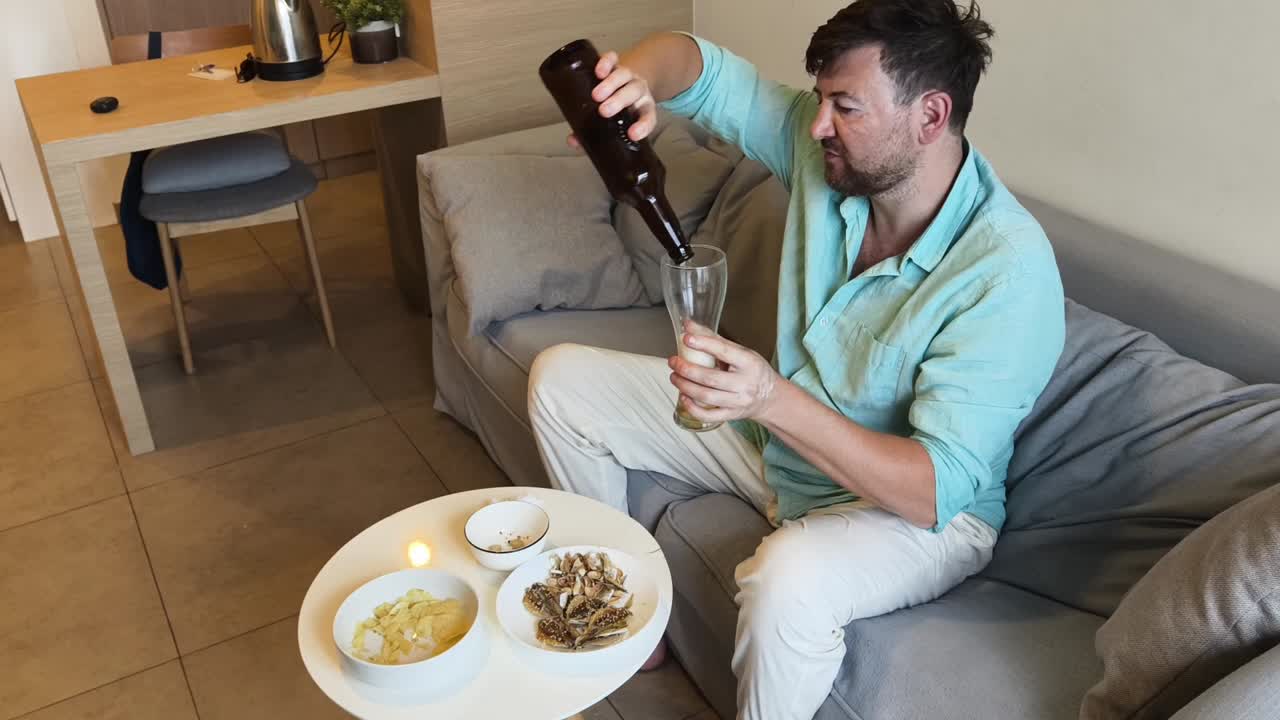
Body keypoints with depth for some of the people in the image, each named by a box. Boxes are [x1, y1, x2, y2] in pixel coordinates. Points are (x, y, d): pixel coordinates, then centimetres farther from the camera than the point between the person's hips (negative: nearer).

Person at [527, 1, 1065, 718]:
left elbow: (936, 491, -33)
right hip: (782, 435, 7)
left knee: (787, 578, -42)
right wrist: (638, 79, -29)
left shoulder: (1009, 270, -30)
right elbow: (703, 67, -5)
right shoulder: (828, 152, -13)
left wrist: (773, 399, -44)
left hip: (912, 508, -7)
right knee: (561, 379, 6)